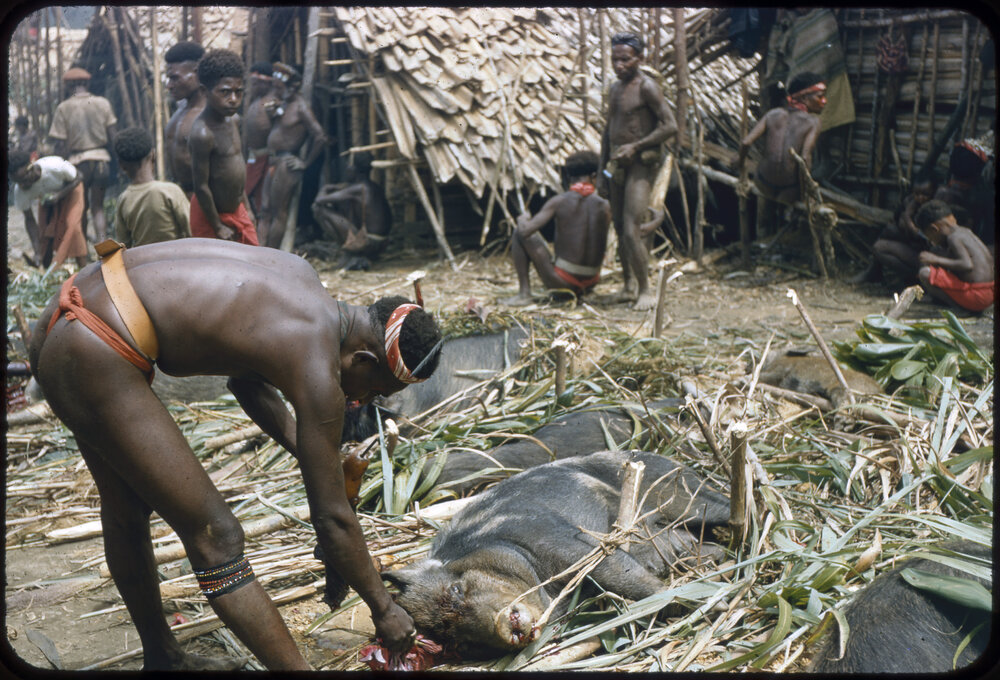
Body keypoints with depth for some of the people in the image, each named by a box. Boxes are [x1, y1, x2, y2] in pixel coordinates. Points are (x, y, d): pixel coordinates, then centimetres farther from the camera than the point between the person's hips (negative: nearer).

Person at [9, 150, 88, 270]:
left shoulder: (55, 166, -40)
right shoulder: (20, 191, -29)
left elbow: (79, 177, -20)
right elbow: (29, 220, -18)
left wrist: (59, 195, -36)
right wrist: (37, 252, -24)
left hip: (70, 190, -3)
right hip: (47, 198, 3)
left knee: (71, 226, -20)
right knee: (45, 232, -8)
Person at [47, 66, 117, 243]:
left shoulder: (63, 108, -4)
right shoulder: (103, 103, 1)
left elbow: (60, 144, -6)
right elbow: (112, 136, 1)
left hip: (78, 161, -1)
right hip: (101, 158, 1)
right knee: (98, 207, 10)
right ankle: (101, 241, -10)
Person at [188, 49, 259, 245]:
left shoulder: (232, 120, 1)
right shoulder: (202, 133, -26)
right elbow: (201, 186, -22)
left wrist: (246, 207, 16)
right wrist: (218, 227, -16)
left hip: (236, 210, 8)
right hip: (212, 215, -8)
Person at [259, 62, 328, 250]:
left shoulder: (300, 108, -13)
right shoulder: (284, 104, 12)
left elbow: (320, 137, -20)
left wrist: (305, 163, -15)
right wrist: (275, 110, 7)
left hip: (286, 164, -9)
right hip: (273, 161, 9)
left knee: (279, 212, -3)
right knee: (267, 211, 8)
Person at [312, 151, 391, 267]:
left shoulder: (357, 189, -13)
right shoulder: (377, 187, 11)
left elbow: (319, 200, -9)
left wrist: (323, 191, 13)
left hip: (366, 244, -9)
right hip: (382, 244, 9)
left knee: (319, 209, -7)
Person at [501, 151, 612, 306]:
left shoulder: (558, 202, -11)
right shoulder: (604, 206, -1)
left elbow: (525, 231, -16)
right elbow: (600, 245, 11)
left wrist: (522, 218, 9)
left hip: (562, 280, -5)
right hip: (591, 281, 5)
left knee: (519, 233, 8)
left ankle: (524, 293, 4)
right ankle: (576, 293, 26)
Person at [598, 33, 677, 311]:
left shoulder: (647, 87, -9)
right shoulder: (615, 88, 16)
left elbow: (670, 126, -16)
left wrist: (636, 146, -19)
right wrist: (601, 170, 18)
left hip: (641, 164, -8)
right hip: (616, 164, 8)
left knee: (632, 230, -16)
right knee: (620, 229, 13)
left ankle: (645, 290, -7)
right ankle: (629, 284, 27)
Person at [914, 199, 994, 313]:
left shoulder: (954, 238, -13)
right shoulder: (966, 231, 15)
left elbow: (967, 265, -28)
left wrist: (937, 260, -19)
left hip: (975, 298, -10)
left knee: (925, 273, -17)